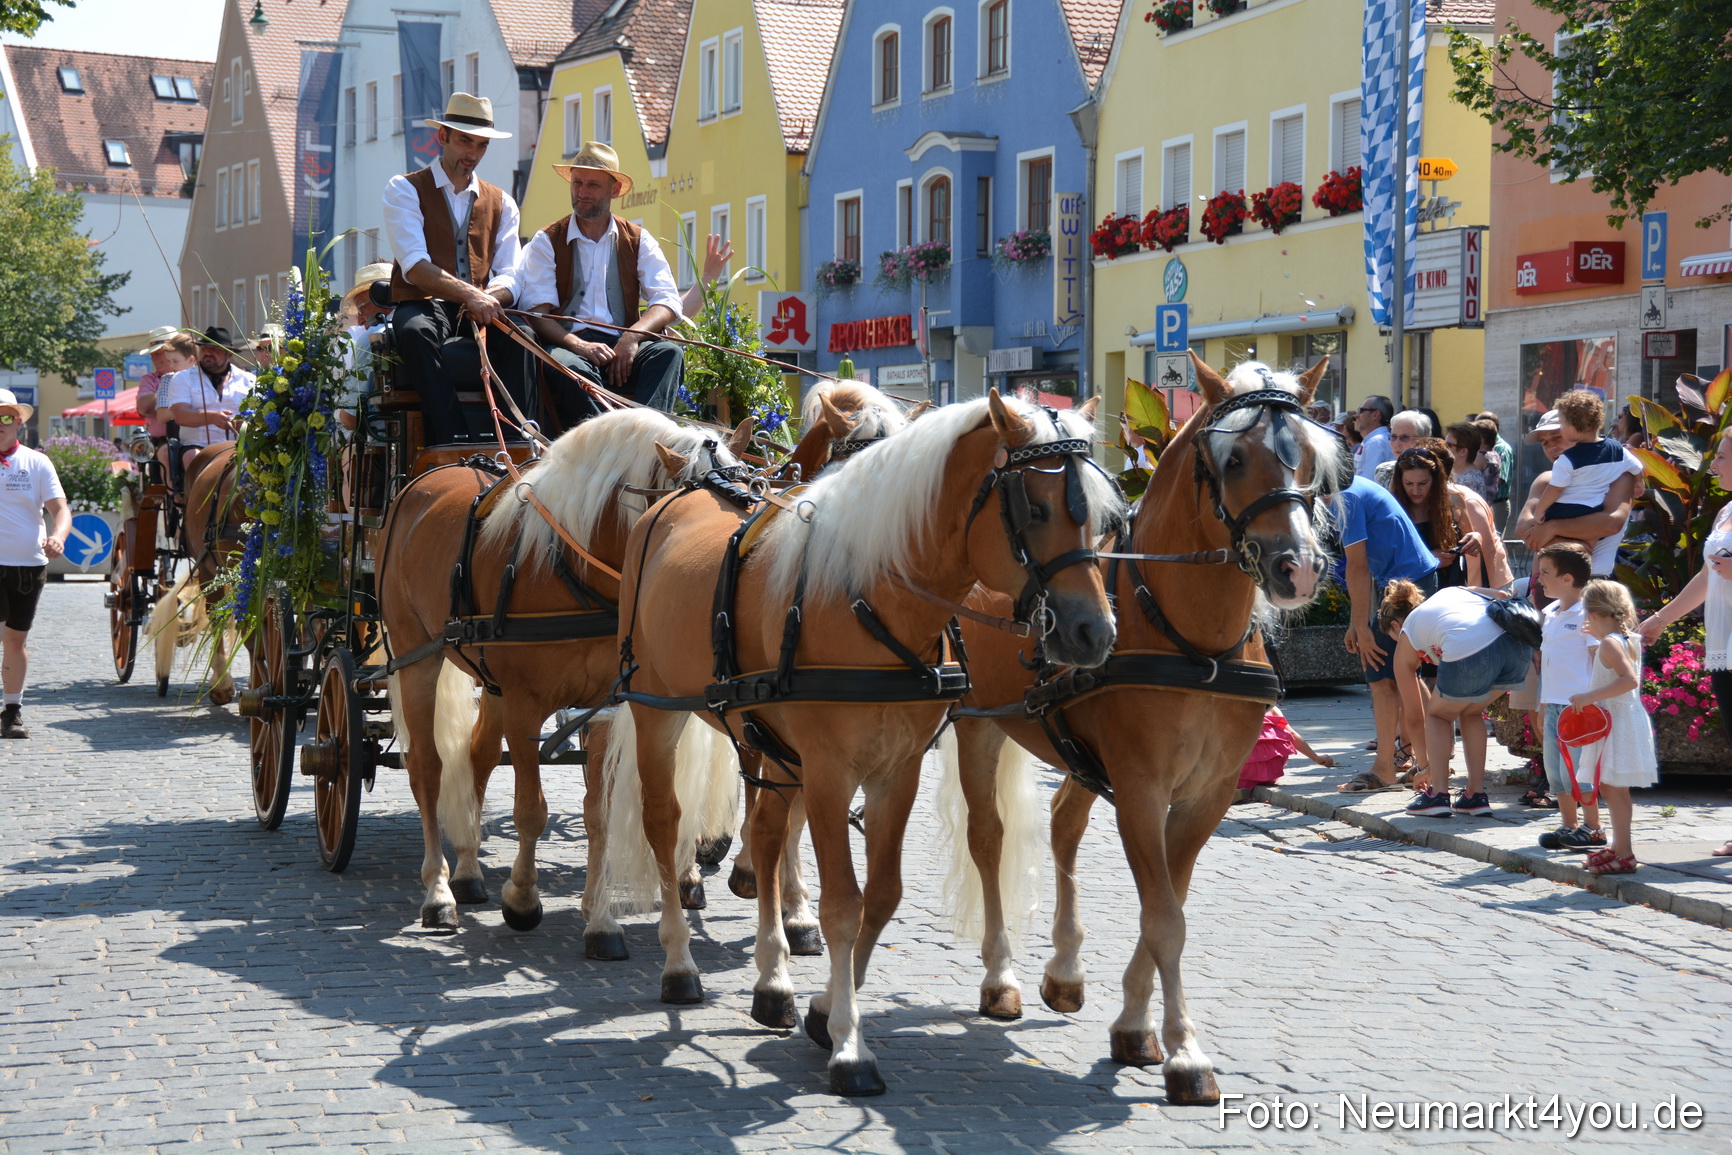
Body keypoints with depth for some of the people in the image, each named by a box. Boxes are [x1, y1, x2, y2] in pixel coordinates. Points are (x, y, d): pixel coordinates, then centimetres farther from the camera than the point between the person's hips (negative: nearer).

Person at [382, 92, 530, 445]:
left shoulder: (501, 203, 17)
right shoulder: (405, 190, 4)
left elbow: (510, 277, 8)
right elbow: (415, 266, -11)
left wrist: (489, 297, -18)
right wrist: (469, 294, -28)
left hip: (481, 310, 3)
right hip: (423, 306, -3)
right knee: (417, 333, -39)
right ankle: (457, 445, -44)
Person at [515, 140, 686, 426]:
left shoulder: (638, 241, 16)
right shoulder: (546, 242, 10)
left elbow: (668, 301, 4)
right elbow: (536, 311, -2)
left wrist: (633, 336, -18)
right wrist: (578, 345, -21)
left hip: (622, 348, 2)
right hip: (567, 346, -2)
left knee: (669, 352, -29)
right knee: (570, 367, -37)